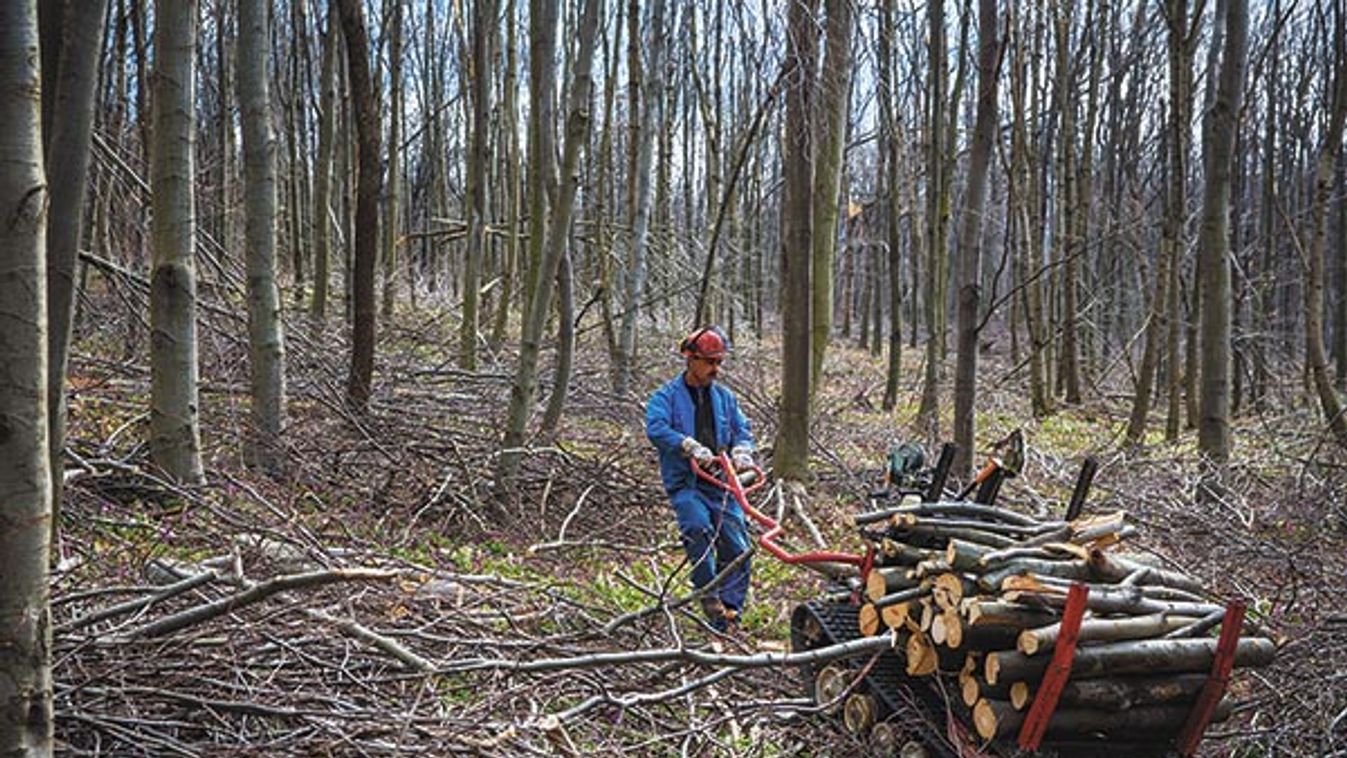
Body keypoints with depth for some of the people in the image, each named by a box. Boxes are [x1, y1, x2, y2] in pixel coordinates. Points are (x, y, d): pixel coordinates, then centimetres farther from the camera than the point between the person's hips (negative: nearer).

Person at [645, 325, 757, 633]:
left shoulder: (724, 397, 15)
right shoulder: (667, 396, 0)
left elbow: (742, 429, 16)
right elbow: (656, 428, -16)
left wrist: (741, 451, -8)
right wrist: (691, 446, -29)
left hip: (720, 483, 5)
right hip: (685, 483, -4)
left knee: (737, 548, -5)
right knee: (698, 526, -32)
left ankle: (729, 614, 4)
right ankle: (708, 592, -15)